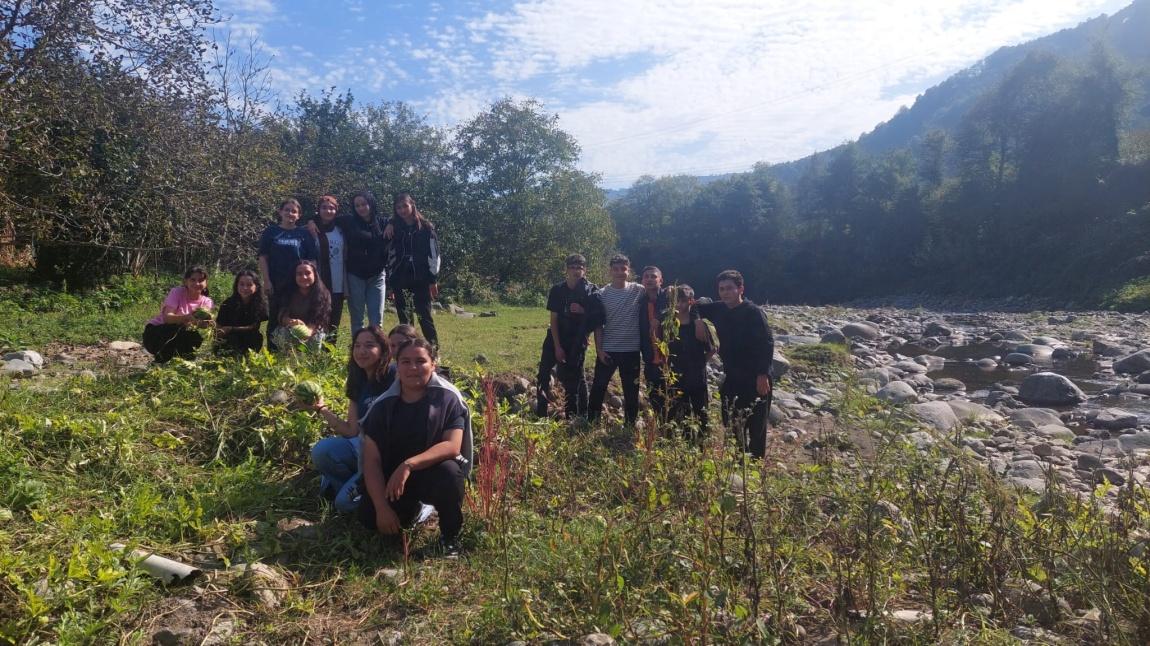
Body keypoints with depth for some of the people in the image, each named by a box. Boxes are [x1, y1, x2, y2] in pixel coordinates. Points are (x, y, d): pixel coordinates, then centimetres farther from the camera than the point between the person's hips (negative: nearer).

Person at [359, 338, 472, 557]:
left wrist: (408, 465, -36)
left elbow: (452, 446, -24)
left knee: (449, 473, -36)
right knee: (369, 518, -17)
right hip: (392, 476, 4)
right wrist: (382, 507, -19)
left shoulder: (448, 398, -14)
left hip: (433, 472, -3)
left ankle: (450, 536, -8)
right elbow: (372, 460, -9)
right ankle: (411, 508, 19)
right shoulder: (384, 405, -7)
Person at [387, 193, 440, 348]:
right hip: (401, 280, 3)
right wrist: (391, 282, 6)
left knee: (424, 316, -3)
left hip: (421, 279, -3)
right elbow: (391, 255, 10)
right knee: (404, 318, 5)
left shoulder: (426, 228, 1)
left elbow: (434, 254, -2)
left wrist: (433, 280, -7)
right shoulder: (395, 229, 9)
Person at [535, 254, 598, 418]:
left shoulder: (592, 291, -8)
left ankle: (571, 416, 13)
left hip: (577, 340, -1)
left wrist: (583, 311, -23)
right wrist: (557, 347, -12)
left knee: (573, 379, 1)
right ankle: (540, 414, 9)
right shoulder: (557, 290, -7)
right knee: (543, 374, -1)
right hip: (556, 338, 1)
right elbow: (554, 319, -7)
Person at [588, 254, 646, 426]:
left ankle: (631, 425, 24)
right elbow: (598, 325, 1)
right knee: (598, 387, 5)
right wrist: (599, 349, -5)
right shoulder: (602, 294, 0)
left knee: (632, 390, 10)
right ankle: (591, 422, 17)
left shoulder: (639, 291, -2)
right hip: (607, 350, 0)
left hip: (631, 350, 0)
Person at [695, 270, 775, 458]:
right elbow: (696, 308, 23)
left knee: (756, 427, 0)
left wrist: (763, 375, -23)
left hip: (755, 379, -7)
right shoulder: (718, 310, 6)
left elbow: (767, 344, -18)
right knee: (731, 425, 14)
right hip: (731, 379, 7)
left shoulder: (754, 312, -13)